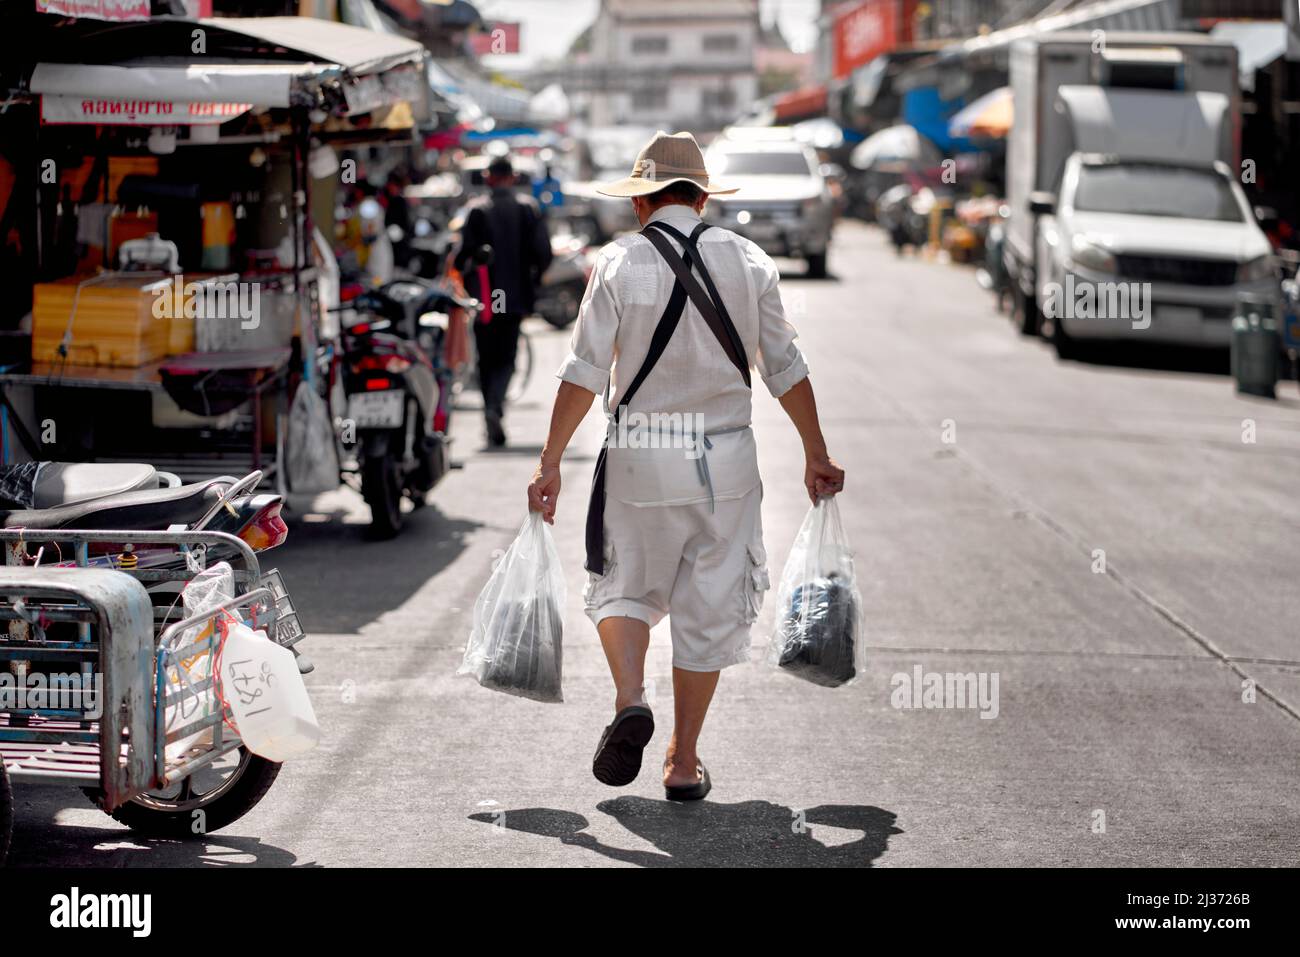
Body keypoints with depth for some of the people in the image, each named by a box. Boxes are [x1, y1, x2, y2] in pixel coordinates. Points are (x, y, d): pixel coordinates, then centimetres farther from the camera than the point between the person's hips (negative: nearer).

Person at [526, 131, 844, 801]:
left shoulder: (619, 262, -4)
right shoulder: (749, 261, 2)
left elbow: (585, 372, -8)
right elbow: (785, 369, 5)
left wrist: (551, 462, -3)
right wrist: (816, 456, 14)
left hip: (640, 454, -1)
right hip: (726, 456, 2)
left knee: (624, 587, 17)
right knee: (710, 606, 9)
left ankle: (630, 697, -9)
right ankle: (684, 764, 13)